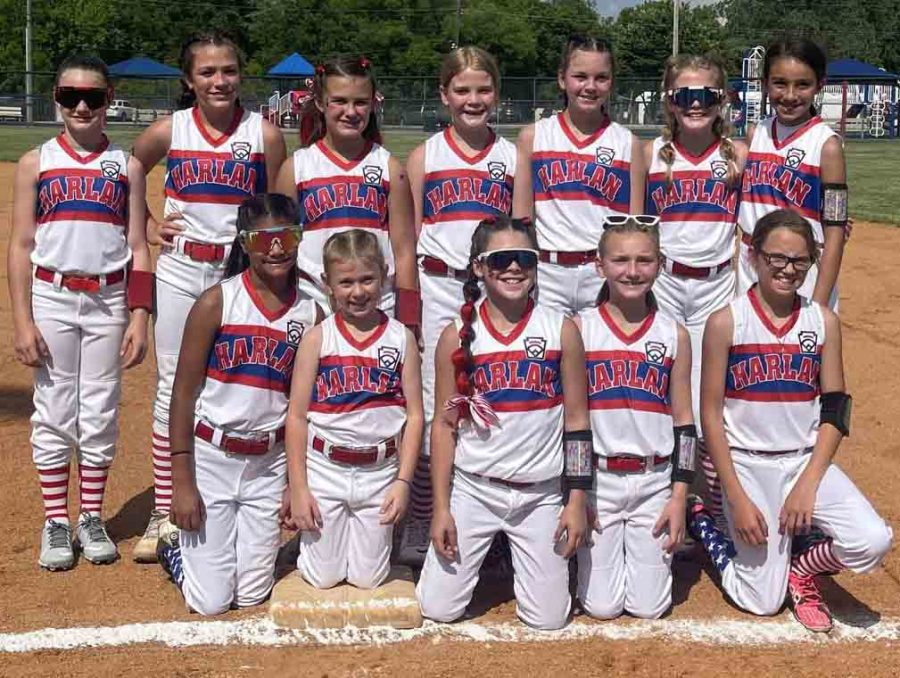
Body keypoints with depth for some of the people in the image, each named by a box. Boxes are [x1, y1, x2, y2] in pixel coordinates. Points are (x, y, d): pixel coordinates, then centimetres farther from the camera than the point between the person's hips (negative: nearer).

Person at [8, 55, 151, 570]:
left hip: (109, 301, 1)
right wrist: (23, 320, -6)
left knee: (100, 414, 7)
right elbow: (21, 247, 1)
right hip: (52, 299, 0)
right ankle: (56, 523, 15)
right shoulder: (37, 163, 3)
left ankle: (92, 519, 20)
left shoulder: (126, 166, 5)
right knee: (54, 414, 4)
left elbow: (138, 249, 4)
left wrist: (139, 318, -3)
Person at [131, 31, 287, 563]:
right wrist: (146, 226, 5)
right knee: (173, 390, 5)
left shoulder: (265, 134, -3)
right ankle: (164, 514, 14)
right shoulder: (168, 132, 1)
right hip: (180, 272, 1)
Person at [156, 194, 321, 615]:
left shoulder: (310, 314, 0)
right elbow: (183, 394, -7)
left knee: (251, 596, 7)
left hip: (270, 463, 3)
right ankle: (175, 549, 30)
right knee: (211, 602, 1)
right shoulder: (216, 303, -10)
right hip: (211, 457, -3)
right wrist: (181, 481, -10)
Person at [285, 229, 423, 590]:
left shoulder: (402, 338, -2)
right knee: (323, 577, 8)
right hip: (325, 468, -1)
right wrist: (298, 488, -6)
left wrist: (403, 481, -7)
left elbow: (414, 415, -1)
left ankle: (376, 537, 39)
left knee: (367, 578, 9)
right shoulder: (317, 338, -5)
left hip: (380, 471, 1)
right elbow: (297, 416, -4)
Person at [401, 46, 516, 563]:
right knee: (433, 405, 1)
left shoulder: (511, 157, 9)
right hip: (438, 288, -1)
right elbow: (409, 237, 7)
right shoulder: (425, 156, 7)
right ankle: (420, 526, 11)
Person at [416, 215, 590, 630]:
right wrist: (441, 507, -3)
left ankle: (521, 560, 34)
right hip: (473, 489, 0)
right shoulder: (457, 336, -3)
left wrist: (577, 500, -3)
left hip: (540, 494, 0)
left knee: (547, 619, 3)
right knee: (438, 609, 0)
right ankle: (483, 557, 31)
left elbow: (576, 420, 0)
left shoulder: (561, 330, -4)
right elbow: (445, 424, 0)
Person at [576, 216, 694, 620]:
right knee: (601, 606, 1)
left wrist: (679, 496, 0)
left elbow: (683, 421, 5)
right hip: (596, 479, -1)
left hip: (655, 482, 1)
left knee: (648, 607, 3)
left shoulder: (674, 335, 2)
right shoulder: (580, 328, -3)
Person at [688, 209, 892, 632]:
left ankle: (803, 568, 10)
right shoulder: (726, 322, -7)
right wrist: (736, 497, -12)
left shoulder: (824, 322, 2)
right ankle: (700, 522, 25)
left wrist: (808, 484, -10)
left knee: (872, 541, -22)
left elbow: (835, 412, 2)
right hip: (747, 465, -3)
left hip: (807, 460, 3)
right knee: (762, 603, -1)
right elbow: (711, 415, -7)